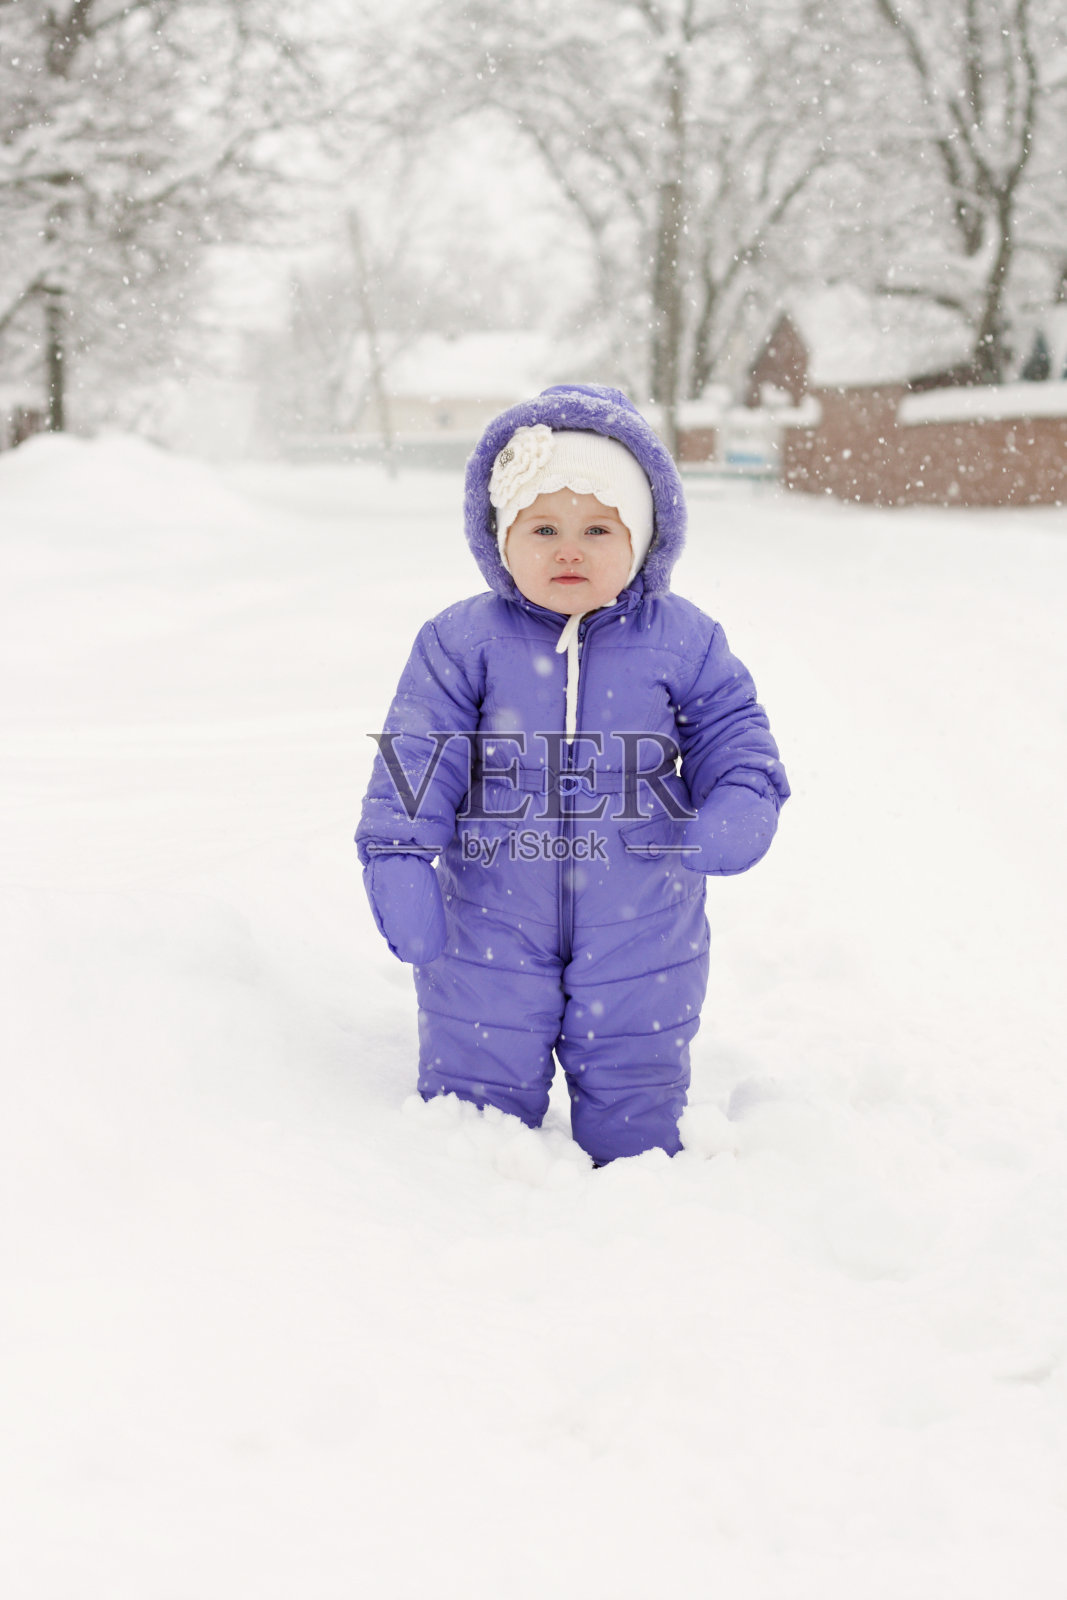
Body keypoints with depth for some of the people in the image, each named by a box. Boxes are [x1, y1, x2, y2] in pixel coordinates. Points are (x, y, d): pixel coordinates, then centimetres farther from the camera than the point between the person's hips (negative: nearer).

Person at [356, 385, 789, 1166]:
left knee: (635, 1108, 14)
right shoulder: (462, 642, -6)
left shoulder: (681, 641, -3)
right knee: (477, 1092, 11)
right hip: (490, 931, 0)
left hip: (640, 932, 1)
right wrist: (399, 854, -18)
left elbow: (731, 728, 2)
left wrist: (741, 807, -18)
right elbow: (417, 752, -7)